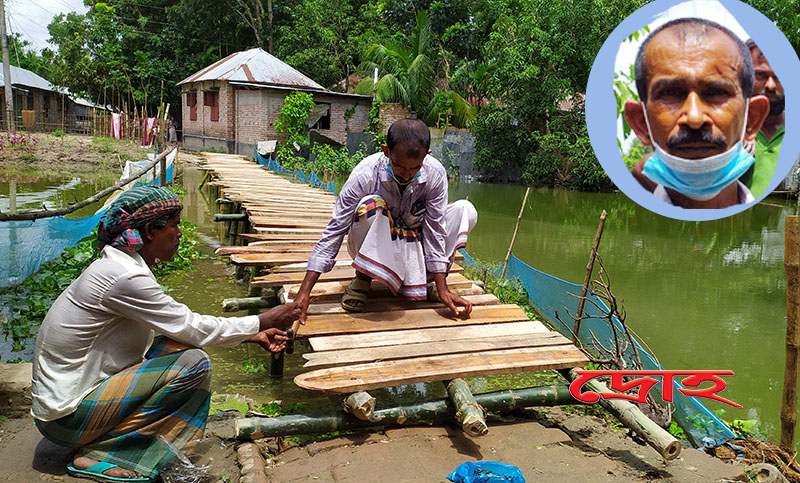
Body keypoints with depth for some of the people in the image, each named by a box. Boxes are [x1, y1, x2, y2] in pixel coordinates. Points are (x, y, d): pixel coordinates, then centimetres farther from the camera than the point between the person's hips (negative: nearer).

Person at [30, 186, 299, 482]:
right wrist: (263, 321, -7)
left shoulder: (119, 264, 7)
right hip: (66, 416, -10)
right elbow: (192, 328, -18)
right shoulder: (124, 276, -24)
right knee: (195, 364, -18)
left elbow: (183, 325, 10)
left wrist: (252, 335, 7)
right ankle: (98, 454, -8)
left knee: (182, 345, 6)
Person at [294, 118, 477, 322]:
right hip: (372, 248, -3)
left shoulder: (435, 173, -21)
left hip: (412, 242, 3)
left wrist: (442, 289, -22)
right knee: (371, 205, -35)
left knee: (465, 209, -16)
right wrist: (304, 292, -31)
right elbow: (335, 229, -27)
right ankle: (362, 277, -14)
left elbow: (435, 229, -17)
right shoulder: (366, 173, -27)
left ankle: (426, 278, -4)